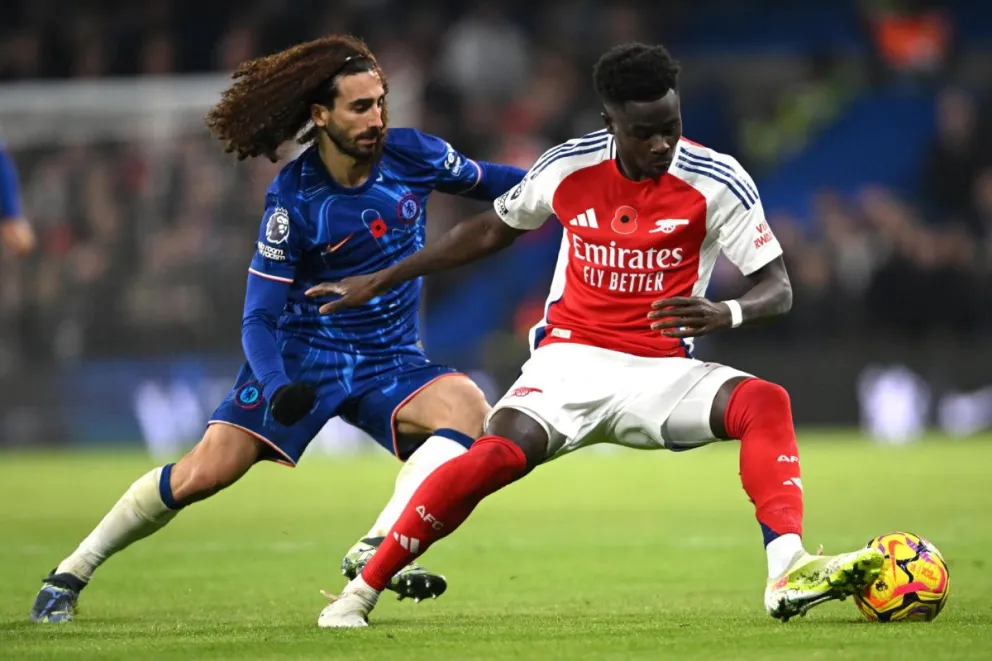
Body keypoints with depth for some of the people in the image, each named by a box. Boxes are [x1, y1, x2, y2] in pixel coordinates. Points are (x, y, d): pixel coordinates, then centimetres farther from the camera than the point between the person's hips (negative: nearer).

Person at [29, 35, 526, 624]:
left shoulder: (411, 154, -8)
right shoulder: (293, 198, -17)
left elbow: (485, 181, 13)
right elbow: (260, 316, -16)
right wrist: (277, 388, -34)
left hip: (390, 363, 3)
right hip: (301, 358, -3)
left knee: (468, 408, -28)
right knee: (205, 472, -13)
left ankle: (375, 551, -32)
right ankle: (71, 573, 6)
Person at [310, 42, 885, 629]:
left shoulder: (717, 181, -9)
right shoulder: (568, 168, -3)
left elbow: (778, 289, -9)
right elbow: (493, 230, 16)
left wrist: (725, 313, -34)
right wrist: (378, 282, 19)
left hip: (661, 373, 0)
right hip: (571, 358, 0)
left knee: (766, 403, -30)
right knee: (497, 454, -29)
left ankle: (789, 572, -42)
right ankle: (360, 594, -17)